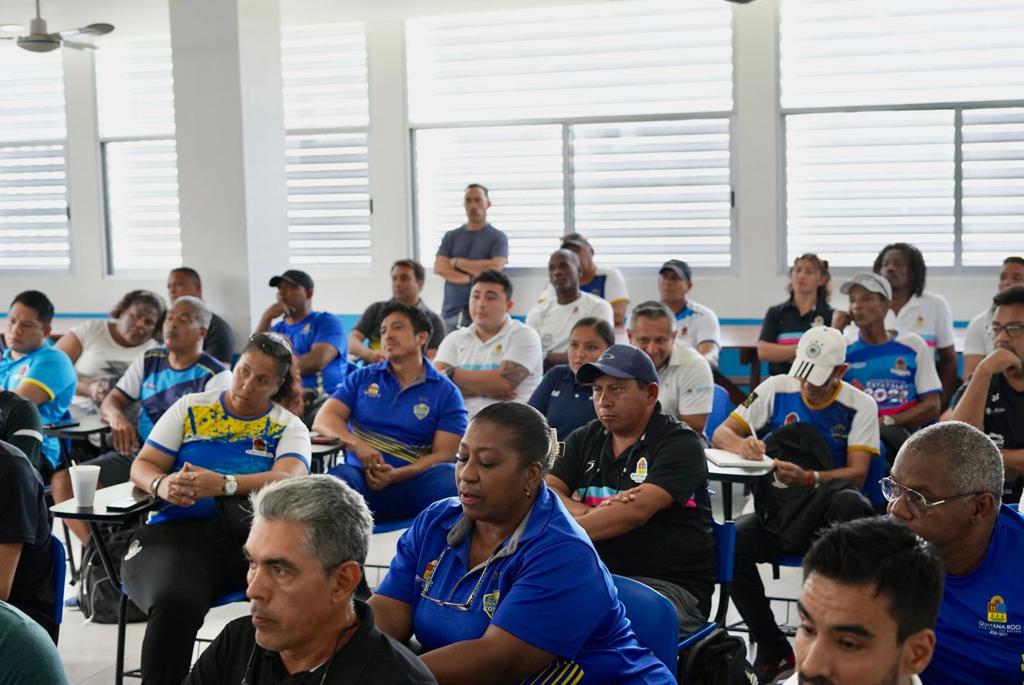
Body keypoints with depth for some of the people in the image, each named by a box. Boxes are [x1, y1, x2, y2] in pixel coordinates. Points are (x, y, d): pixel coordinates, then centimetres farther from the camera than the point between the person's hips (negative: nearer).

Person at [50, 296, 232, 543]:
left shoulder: (215, 376, -3)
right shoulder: (148, 361, 16)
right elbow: (111, 401, 18)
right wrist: (115, 415, -9)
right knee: (63, 481, -13)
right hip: (136, 453, 6)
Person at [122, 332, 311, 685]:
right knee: (174, 605, -38)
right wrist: (163, 485, -10)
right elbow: (142, 466, 16)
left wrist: (224, 484, -21)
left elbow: (290, 479, -4)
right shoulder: (190, 408, 20)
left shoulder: (289, 427, 15)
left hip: (252, 530, 0)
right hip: (180, 529, 0)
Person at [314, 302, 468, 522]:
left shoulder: (446, 393, 8)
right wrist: (358, 445, -16)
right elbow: (324, 420, 6)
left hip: (412, 482, -1)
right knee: (340, 477, -35)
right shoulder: (361, 378, 16)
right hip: (361, 479, 1)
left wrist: (396, 475, -18)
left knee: (451, 476, -33)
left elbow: (443, 454, 0)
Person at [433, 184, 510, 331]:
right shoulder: (451, 236, 14)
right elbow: (439, 268, 2)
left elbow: (494, 268, -11)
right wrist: (470, 278, -11)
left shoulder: (498, 237, 4)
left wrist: (457, 262, -2)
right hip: (451, 311, 3)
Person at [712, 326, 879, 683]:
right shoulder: (775, 389, 4)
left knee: (850, 501, -38)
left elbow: (857, 473, -8)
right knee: (731, 540, -30)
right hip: (776, 509, 2)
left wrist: (810, 479, -28)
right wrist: (741, 444, -21)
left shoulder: (860, 406, -1)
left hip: (826, 515, -2)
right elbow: (720, 434, 4)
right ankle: (772, 649, -12)